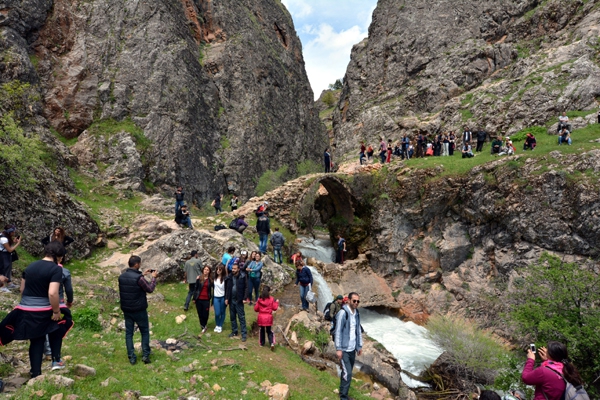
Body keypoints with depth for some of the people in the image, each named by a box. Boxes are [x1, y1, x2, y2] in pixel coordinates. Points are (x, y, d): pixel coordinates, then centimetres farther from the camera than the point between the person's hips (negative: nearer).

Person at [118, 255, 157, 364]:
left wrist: (142, 275, 17)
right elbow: (150, 289, -11)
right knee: (145, 332, 11)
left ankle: (132, 357, 13)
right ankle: (145, 355, 10)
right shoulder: (139, 278, -22)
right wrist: (153, 277, 1)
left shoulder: (121, 276, -1)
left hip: (126, 309, 5)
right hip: (139, 310, -5)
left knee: (129, 333, 11)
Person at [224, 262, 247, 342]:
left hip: (239, 300, -5)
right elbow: (227, 288, 8)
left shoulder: (242, 277, -11)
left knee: (241, 317, -1)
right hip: (231, 300, 5)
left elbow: (246, 288, -9)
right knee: (232, 317, 15)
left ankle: (244, 334, 3)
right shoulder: (229, 277, 2)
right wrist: (226, 298, 5)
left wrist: (244, 298, -13)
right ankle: (234, 331, 29)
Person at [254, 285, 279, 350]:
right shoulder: (271, 299, -8)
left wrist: (258, 306, 21)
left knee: (262, 330, 18)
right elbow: (274, 308, -3)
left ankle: (262, 343, 27)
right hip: (268, 317, -1)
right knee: (269, 331, 8)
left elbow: (256, 309, 0)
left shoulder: (259, 300, -4)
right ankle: (272, 343, -8)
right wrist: (277, 302, 12)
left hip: (261, 317, 1)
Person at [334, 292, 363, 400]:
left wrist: (360, 346, 14)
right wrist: (338, 349, -17)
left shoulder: (356, 313, 7)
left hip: (352, 349, 7)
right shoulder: (343, 313, -15)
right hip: (344, 349, -7)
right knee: (347, 373, -8)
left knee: (347, 372, 14)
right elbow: (338, 332, -15)